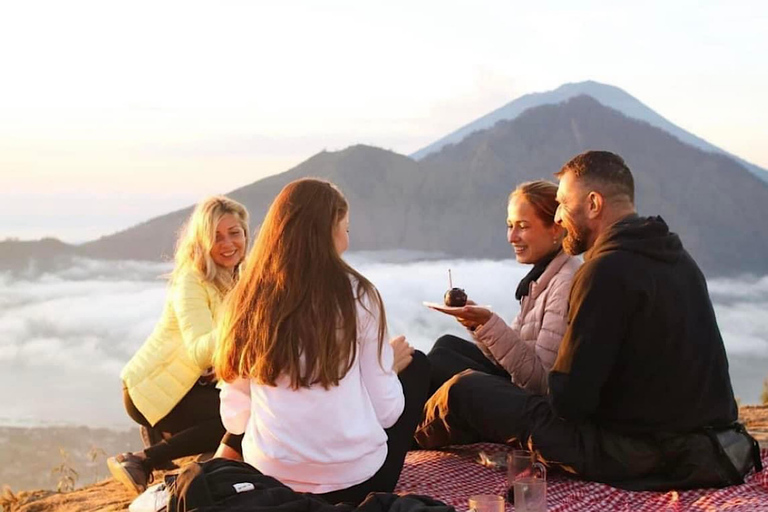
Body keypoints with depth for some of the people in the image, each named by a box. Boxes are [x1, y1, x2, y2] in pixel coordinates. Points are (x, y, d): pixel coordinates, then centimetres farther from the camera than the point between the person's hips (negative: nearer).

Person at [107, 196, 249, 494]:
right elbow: (200, 351, -34)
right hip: (152, 390, -8)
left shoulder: (237, 277, 4)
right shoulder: (190, 281, -22)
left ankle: (168, 434, 10)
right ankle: (141, 462, -13)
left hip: (194, 383, 8)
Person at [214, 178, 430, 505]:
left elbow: (234, 418, 2)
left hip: (269, 481, 5)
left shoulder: (246, 299, -2)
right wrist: (391, 364, 14)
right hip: (355, 480, -5)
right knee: (415, 364, 21)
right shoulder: (356, 296, -10)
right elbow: (384, 412, -8)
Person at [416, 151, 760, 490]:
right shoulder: (677, 257, 9)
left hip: (635, 457, -9)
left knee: (463, 390, 1)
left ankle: (414, 441, 32)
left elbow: (568, 398, -19)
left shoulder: (607, 270, -20)